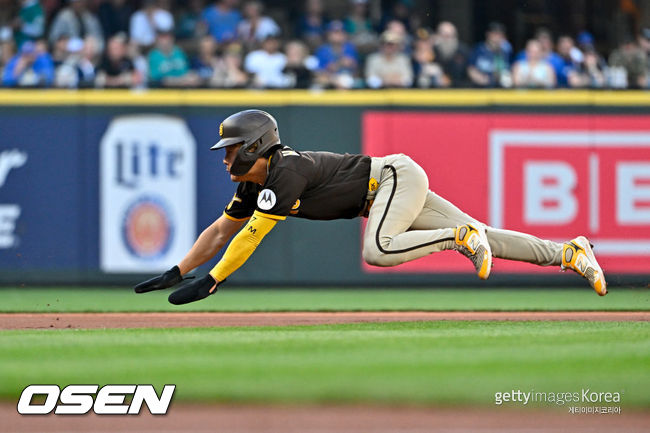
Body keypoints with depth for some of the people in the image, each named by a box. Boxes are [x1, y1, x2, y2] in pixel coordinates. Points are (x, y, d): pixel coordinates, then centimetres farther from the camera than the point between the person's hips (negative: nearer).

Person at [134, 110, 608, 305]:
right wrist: (176, 274, 1)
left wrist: (210, 283, -26)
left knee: (377, 251, -34)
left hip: (396, 175, -9)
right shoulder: (255, 184, 4)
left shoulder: (285, 172, -24)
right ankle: (569, 253, 10)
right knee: (482, 237, 6)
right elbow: (221, 230, 9)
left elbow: (251, 236, -28)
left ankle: (462, 236, -18)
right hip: (391, 190, 9)